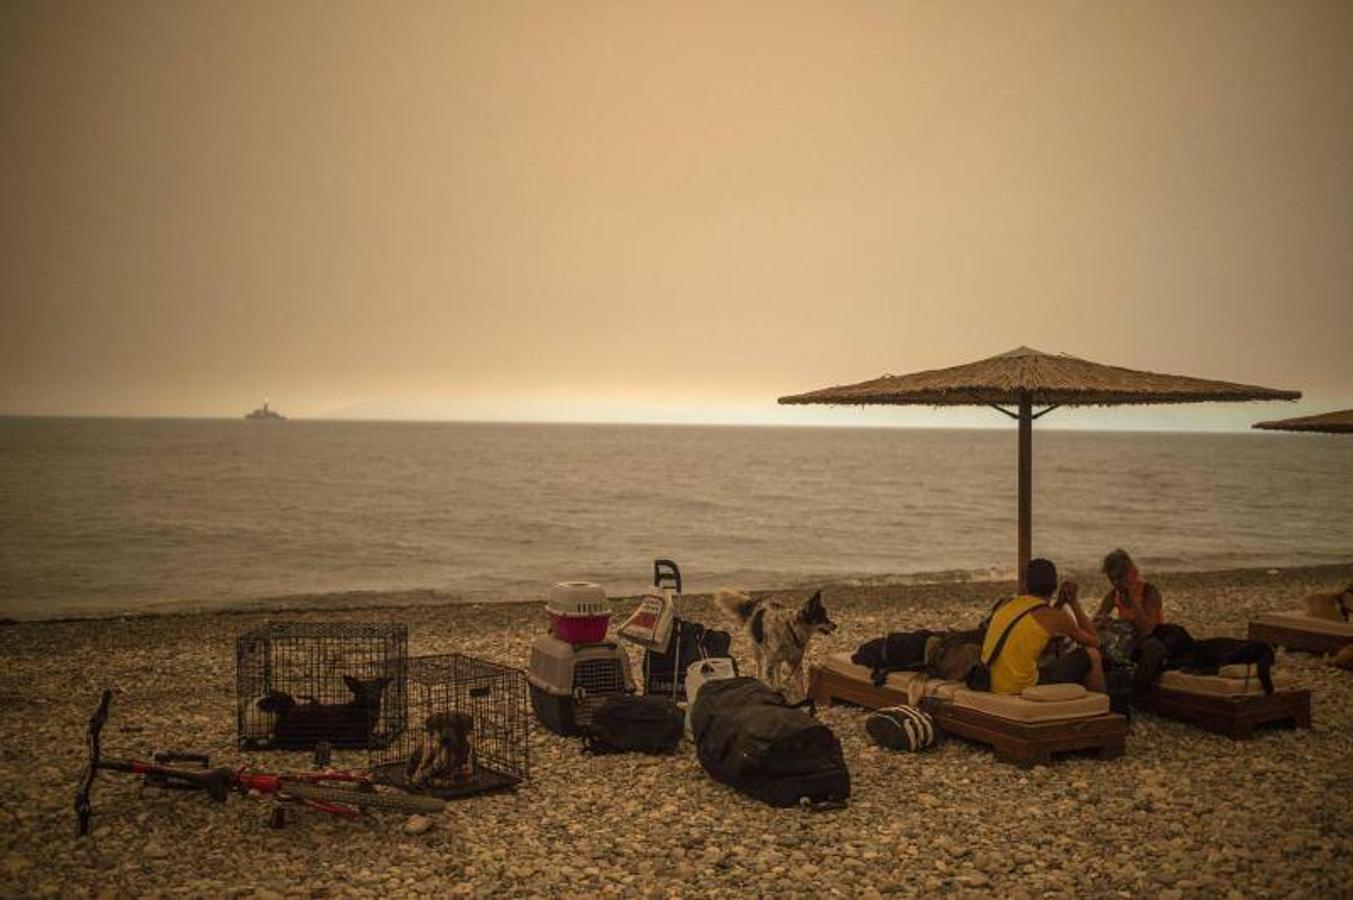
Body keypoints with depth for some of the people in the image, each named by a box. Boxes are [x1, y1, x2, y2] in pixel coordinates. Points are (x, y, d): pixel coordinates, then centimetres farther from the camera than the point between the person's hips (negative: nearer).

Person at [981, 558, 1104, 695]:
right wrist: (1074, 603, 14)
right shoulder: (1056, 617, -6)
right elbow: (1094, 642, 10)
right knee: (1092, 655, 7)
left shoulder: (1006, 605, 11)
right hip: (1024, 688, -6)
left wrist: (1060, 603, 21)